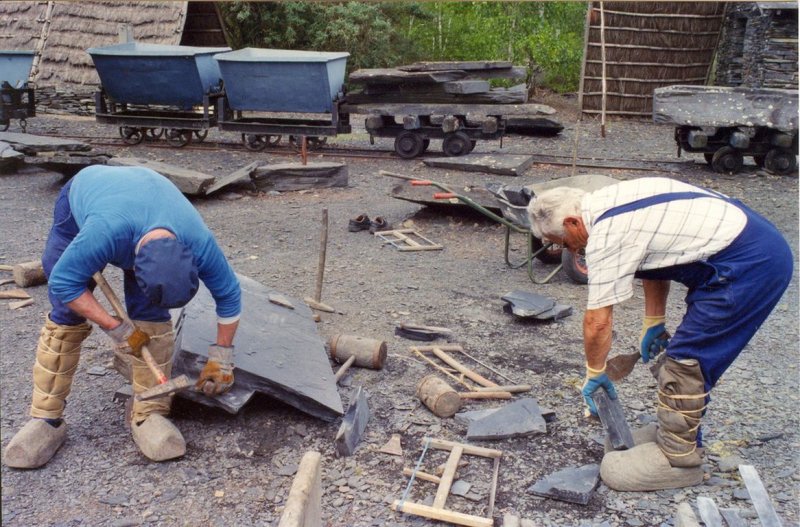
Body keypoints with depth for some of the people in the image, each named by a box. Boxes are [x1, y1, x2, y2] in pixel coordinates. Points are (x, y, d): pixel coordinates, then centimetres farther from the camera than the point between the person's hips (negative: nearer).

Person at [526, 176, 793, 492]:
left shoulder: (607, 232, -19)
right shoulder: (609, 204, 10)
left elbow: (597, 321, -15)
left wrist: (595, 373, 1)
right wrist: (654, 322, 22)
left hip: (748, 265, -10)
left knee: (686, 360, -5)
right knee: (690, 358, 16)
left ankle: (678, 458, 7)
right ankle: (678, 434, 28)